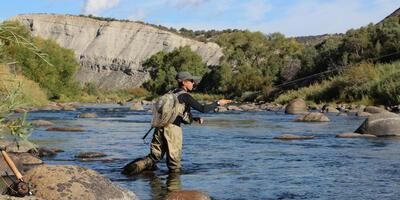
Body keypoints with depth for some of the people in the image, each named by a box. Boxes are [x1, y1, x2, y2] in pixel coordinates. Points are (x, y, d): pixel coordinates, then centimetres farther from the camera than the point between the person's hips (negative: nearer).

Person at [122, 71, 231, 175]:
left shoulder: (172, 93, 20)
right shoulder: (185, 96, -4)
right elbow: (203, 109, -7)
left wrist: (194, 118, 25)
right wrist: (218, 103, 5)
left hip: (160, 127, 7)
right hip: (173, 128, -7)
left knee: (155, 156, 9)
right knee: (174, 157, 5)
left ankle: (136, 166, -7)